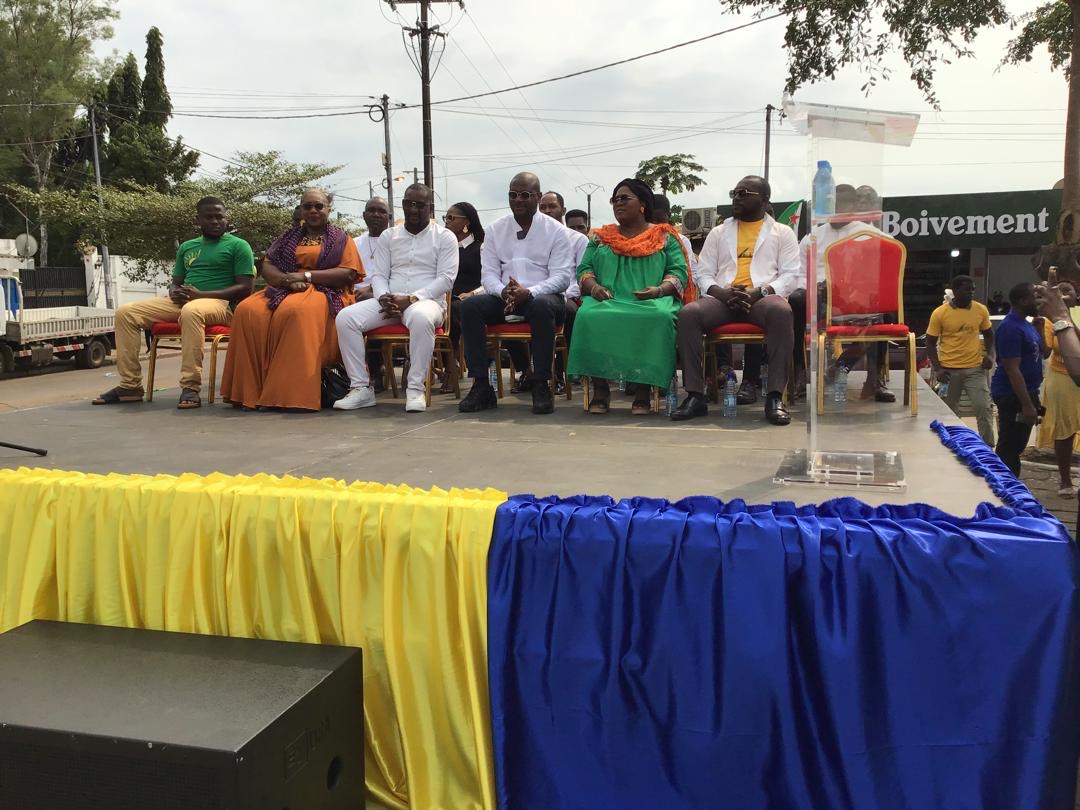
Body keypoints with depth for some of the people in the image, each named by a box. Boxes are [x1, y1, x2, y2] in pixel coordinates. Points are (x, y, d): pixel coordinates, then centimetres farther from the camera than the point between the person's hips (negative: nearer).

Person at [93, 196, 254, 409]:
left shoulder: (238, 246, 3)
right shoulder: (187, 247, 22)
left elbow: (245, 288, -7)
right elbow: (175, 281, 27)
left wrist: (202, 294, -16)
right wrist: (174, 292, -1)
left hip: (218, 303, -7)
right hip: (181, 302, 7)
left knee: (191, 311, -42)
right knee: (126, 312, -10)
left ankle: (191, 387, -39)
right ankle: (130, 385, -10)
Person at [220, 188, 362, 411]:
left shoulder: (341, 239, 13)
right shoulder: (288, 237, 24)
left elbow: (348, 274, -3)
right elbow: (267, 268, 13)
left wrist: (306, 275, -11)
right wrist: (288, 280, -9)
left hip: (324, 293, -4)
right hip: (284, 291, 4)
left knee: (296, 312, -40)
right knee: (248, 312, -28)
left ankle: (293, 395, -40)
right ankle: (251, 391, -28)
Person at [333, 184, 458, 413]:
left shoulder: (445, 237, 6)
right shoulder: (388, 236, 18)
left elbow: (446, 279, -5)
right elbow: (379, 275, 13)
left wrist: (410, 299, -17)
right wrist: (384, 298, -11)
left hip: (426, 301, -4)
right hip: (389, 302, 4)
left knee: (421, 317, -42)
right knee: (346, 317, -21)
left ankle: (415, 388, -32)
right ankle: (360, 387, -18)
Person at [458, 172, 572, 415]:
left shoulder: (555, 230, 3)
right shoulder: (496, 229, 13)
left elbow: (562, 276, -5)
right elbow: (488, 274, 7)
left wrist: (528, 292, -22)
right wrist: (504, 292, -17)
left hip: (541, 296, -3)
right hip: (504, 298, 3)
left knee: (542, 306, -38)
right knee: (470, 306, -24)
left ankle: (541, 386, -30)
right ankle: (481, 387, -23)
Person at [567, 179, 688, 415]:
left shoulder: (665, 236, 15)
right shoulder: (600, 237, 24)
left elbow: (679, 272, 7)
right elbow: (584, 270, 17)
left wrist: (659, 290, -14)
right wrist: (594, 286, -6)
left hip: (651, 302, -2)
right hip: (607, 300, 2)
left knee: (658, 317, -39)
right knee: (590, 315, -35)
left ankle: (643, 389, -29)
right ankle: (600, 389, -25)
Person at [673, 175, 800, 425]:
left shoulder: (782, 233, 16)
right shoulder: (718, 232, 22)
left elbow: (791, 276, 5)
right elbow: (703, 274, 14)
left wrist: (759, 292, -14)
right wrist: (721, 292, -9)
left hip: (763, 297, -2)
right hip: (722, 298, 2)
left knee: (781, 312, -38)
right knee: (688, 313, -30)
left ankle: (775, 397, -35)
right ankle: (695, 395, -28)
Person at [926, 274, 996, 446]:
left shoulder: (981, 310, 1)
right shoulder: (940, 313, -7)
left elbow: (988, 335, 16)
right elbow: (930, 343, -2)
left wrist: (989, 354, -1)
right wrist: (937, 369, -11)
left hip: (975, 368, 1)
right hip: (949, 370, -1)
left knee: (984, 408, -4)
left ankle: (988, 447, 6)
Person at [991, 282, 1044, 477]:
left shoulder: (1024, 324, 11)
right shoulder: (1010, 328, -19)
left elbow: (1039, 354, 26)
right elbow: (1012, 370, -24)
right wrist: (1027, 405, -25)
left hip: (1024, 393, 10)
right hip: (1013, 396, -10)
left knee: (1015, 447, 16)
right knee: (1009, 448, -5)